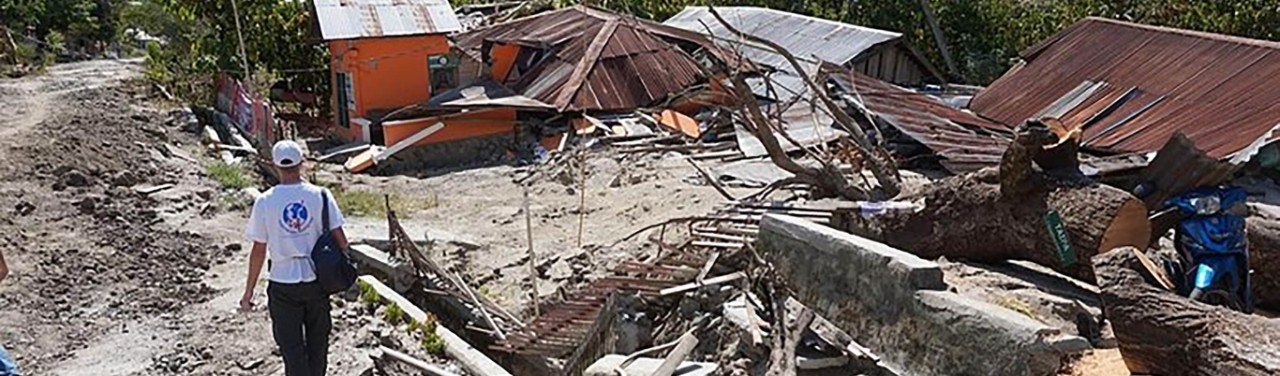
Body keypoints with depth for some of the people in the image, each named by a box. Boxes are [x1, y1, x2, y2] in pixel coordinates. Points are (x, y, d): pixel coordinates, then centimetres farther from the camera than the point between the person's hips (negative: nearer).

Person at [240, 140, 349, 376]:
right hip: (317, 280, 2)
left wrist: (249, 292, 3)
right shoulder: (320, 196, -8)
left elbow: (258, 251, -6)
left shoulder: (264, 202, -10)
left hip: (282, 285, -2)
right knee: (317, 341, 19)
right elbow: (340, 241, -7)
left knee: (291, 346, 7)